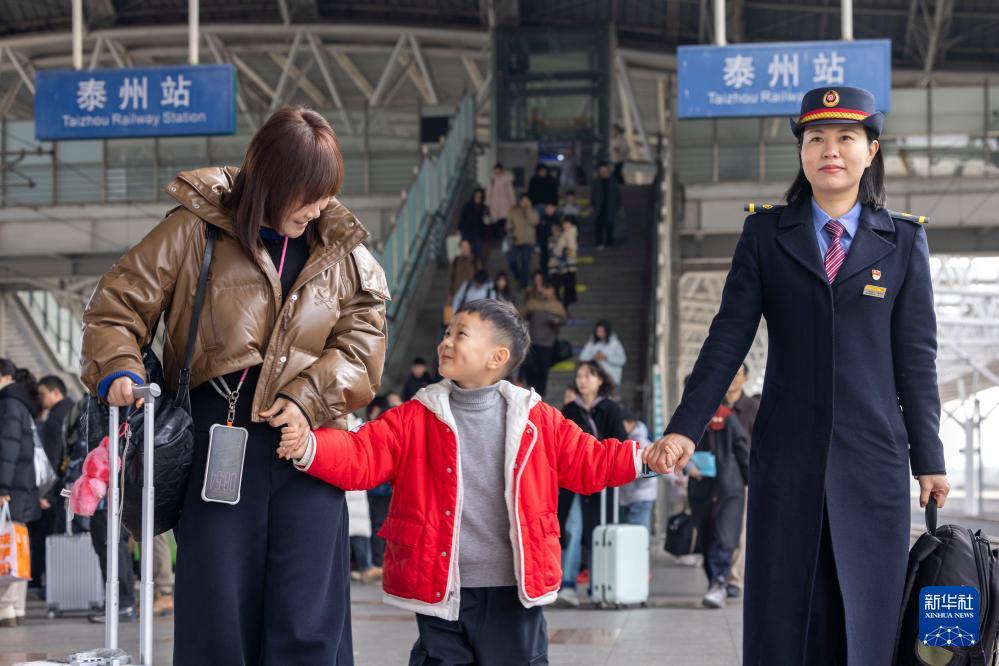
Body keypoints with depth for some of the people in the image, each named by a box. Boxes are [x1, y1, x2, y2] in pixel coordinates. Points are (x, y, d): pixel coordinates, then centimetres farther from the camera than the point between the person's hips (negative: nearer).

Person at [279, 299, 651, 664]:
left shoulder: (536, 420, 2)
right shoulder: (415, 420, 0)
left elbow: (589, 461, 8)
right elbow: (361, 457, -10)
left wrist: (641, 458, -5)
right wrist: (309, 447, -27)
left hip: (511, 592, 0)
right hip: (440, 590, 0)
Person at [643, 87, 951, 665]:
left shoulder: (903, 241, 6)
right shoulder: (766, 233, 6)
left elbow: (917, 356, 6)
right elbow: (729, 339, 2)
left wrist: (929, 459, 5)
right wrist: (686, 428, -8)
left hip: (873, 462, 0)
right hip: (786, 460, 0)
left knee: (866, 619, 3)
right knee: (782, 618, 3)